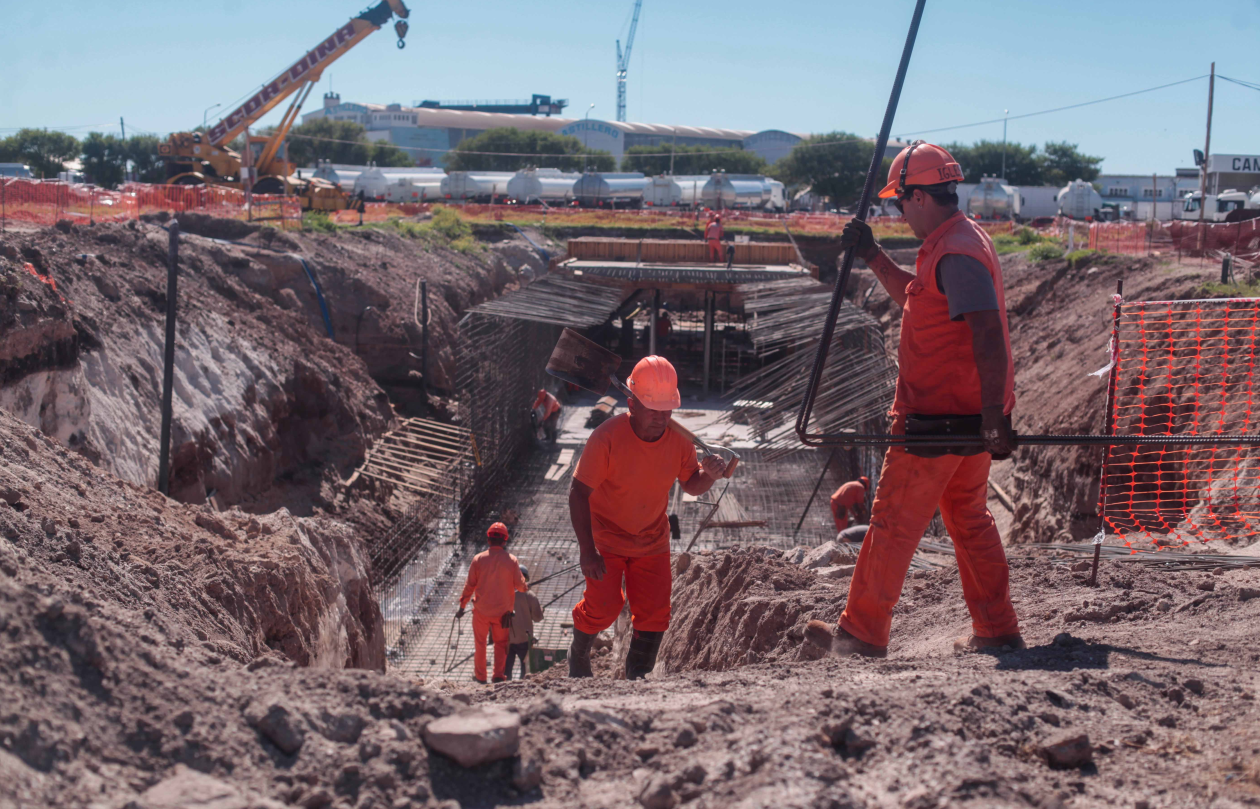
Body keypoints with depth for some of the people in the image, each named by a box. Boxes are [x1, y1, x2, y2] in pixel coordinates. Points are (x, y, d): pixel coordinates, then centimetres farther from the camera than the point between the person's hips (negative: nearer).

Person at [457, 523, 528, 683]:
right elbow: (519, 585, -4)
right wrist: (526, 587, 20)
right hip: (502, 610, 0)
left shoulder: (478, 559, -9)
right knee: (501, 643, 16)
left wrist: (462, 606, 7)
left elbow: (470, 585, -3)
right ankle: (499, 675, 14)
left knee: (479, 643, 15)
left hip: (481, 610, 0)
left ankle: (480, 676, 22)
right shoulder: (511, 560, -10)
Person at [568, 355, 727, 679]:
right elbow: (579, 493, -21)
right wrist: (587, 551, -25)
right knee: (603, 606, -10)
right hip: (606, 537, -4)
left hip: (652, 540, 4)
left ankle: (638, 677, 17)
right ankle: (579, 655, 22)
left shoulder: (677, 438, -12)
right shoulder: (609, 436, -25)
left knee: (654, 613, -1)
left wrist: (709, 474, -21)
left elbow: (691, 485, 4)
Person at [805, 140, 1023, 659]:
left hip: (937, 420, -10)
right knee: (970, 520, 17)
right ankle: (996, 631, 23)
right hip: (969, 418, 10)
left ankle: (862, 633, 9)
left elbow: (989, 338, -26)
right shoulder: (955, 243, 13)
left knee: (893, 522, 0)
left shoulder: (955, 254, -20)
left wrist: (994, 417, -29)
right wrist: (872, 256, 20)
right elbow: (917, 299, 29)